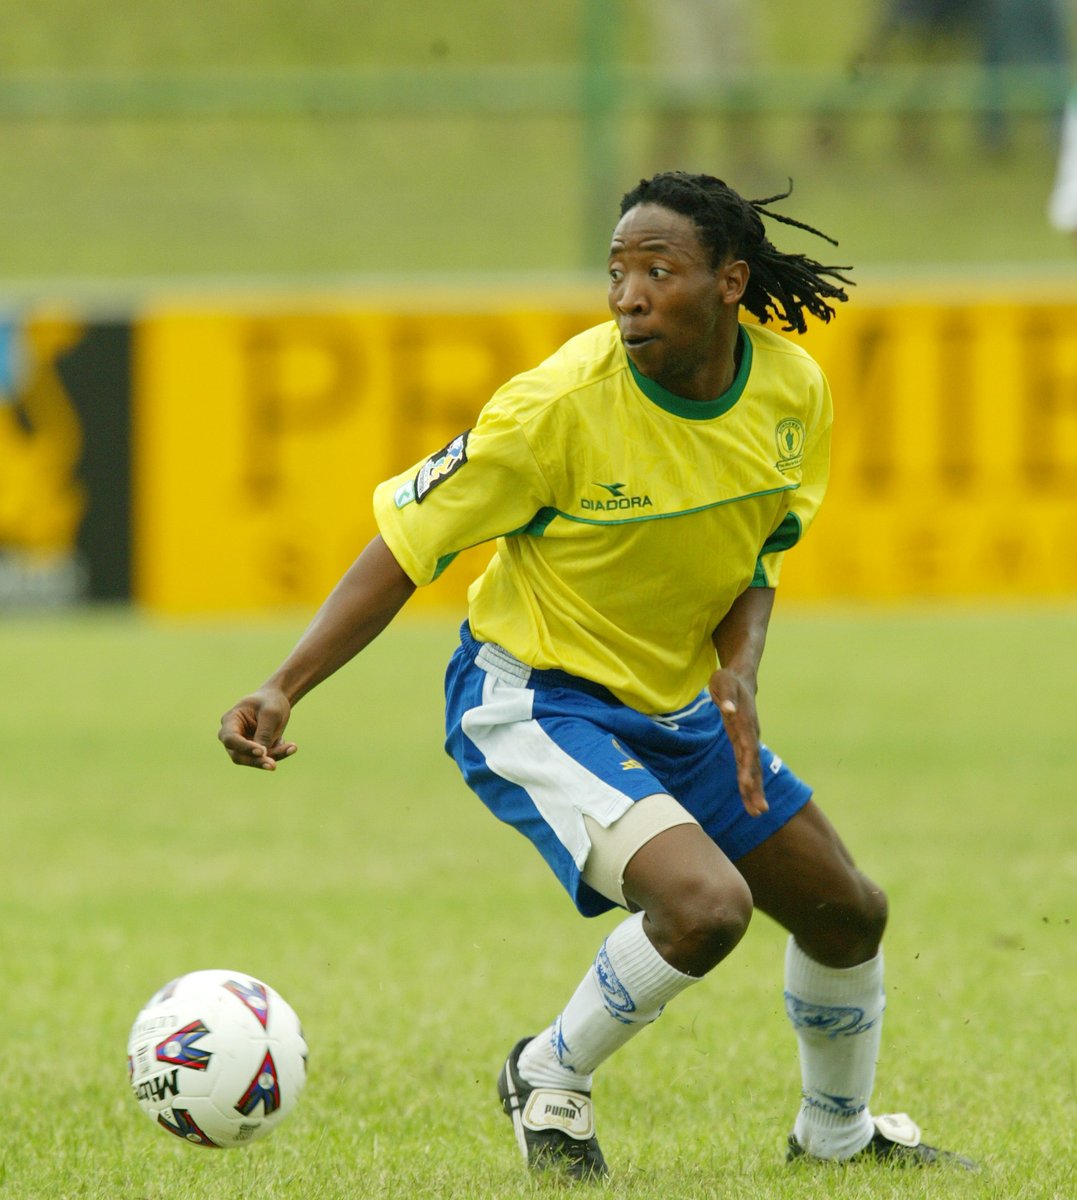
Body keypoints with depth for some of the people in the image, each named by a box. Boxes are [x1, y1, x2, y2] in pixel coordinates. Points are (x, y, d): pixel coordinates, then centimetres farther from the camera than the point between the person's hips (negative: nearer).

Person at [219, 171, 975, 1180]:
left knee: (850, 915, 14)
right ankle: (549, 1080, -1)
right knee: (705, 904, -28)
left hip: (678, 708, 7)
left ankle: (838, 1133, 42)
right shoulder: (563, 404, -26)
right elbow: (405, 545, -19)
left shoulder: (791, 389, -9)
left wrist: (738, 679, -12)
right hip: (532, 704, -7)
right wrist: (282, 690, -28)